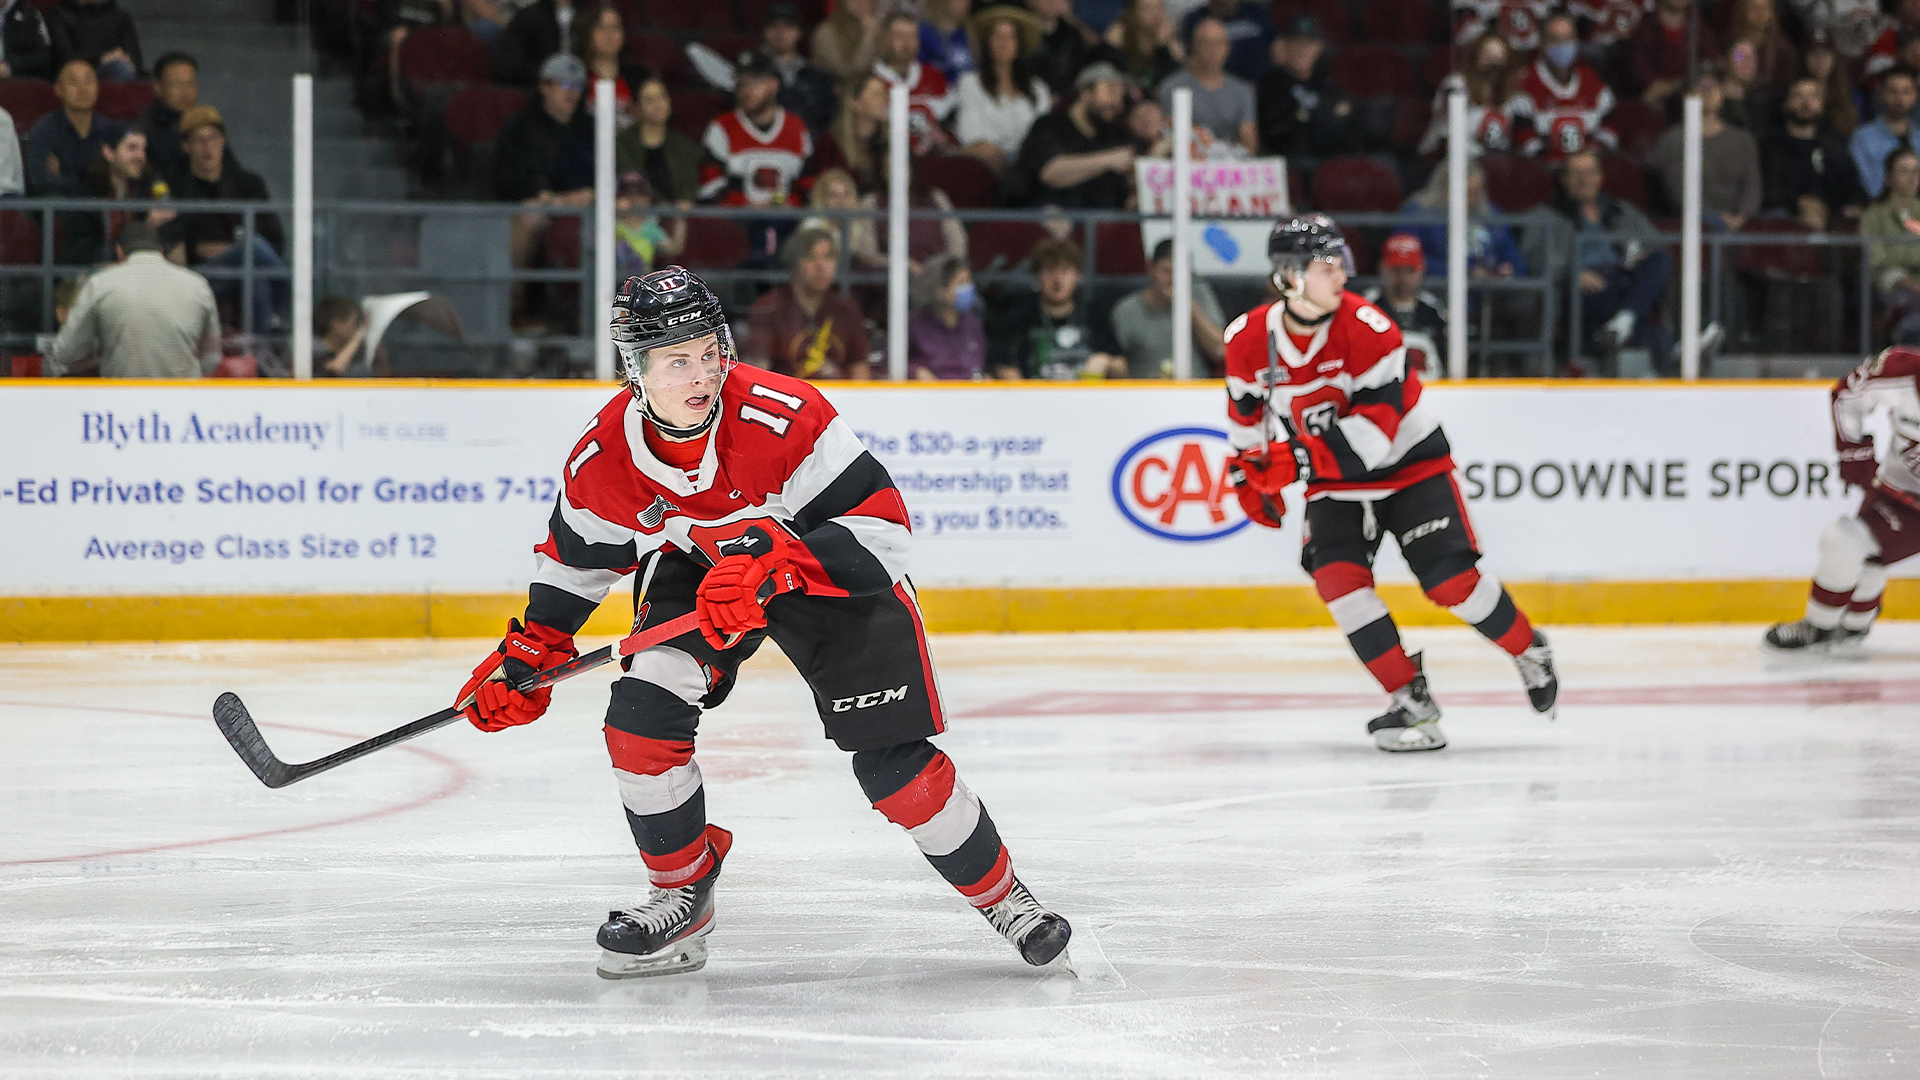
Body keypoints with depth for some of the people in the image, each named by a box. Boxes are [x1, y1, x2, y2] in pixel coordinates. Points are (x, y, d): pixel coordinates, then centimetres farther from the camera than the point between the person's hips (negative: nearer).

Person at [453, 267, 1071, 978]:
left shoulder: (784, 416, -34)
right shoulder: (602, 459, -20)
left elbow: (881, 527, -33)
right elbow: (578, 556, 2)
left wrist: (775, 567, -44)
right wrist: (530, 653, -1)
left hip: (830, 570, -3)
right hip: (697, 566, 3)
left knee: (892, 762, -9)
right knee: (640, 719, -18)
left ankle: (1000, 894, 13)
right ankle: (683, 894, 4)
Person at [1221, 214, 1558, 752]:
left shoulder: (1367, 329, -25)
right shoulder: (1248, 340, -11)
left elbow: (1376, 428, -30)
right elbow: (1246, 407, 11)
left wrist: (1300, 459, -39)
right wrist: (1249, 469, 16)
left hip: (1407, 463, -3)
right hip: (1335, 482, 4)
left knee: (1450, 580, -13)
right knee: (1337, 576, -20)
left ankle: (1530, 652, 16)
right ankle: (1410, 701, -12)